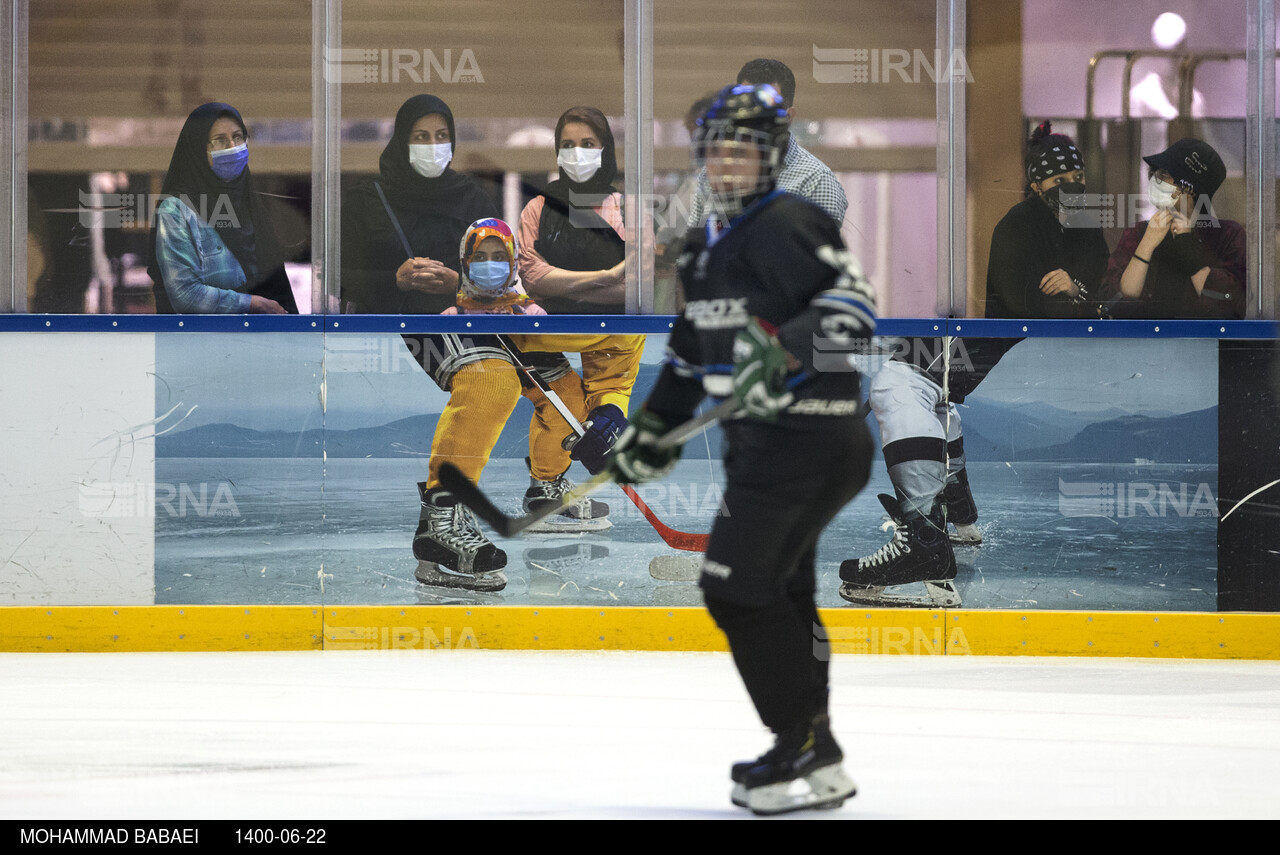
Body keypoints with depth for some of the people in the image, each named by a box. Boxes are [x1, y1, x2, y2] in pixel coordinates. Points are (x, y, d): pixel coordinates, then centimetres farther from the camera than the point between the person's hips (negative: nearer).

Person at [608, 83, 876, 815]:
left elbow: (853, 300, -24)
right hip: (768, 441, 10)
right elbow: (696, 349, 27)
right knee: (779, 594, 14)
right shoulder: (711, 245, 19)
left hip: (808, 442, -10)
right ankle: (809, 756, 22)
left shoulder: (787, 225, -12)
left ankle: (810, 752, -8)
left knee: (737, 586, -12)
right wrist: (654, 431, 25)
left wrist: (787, 346, -35)